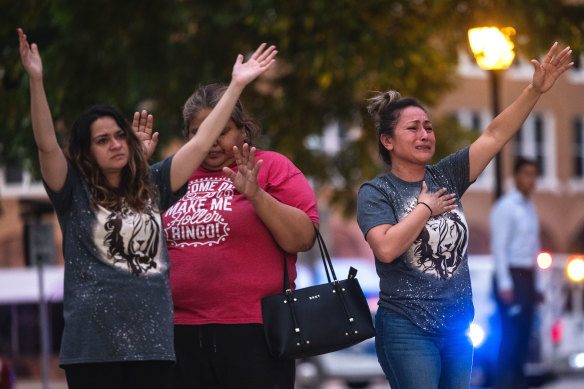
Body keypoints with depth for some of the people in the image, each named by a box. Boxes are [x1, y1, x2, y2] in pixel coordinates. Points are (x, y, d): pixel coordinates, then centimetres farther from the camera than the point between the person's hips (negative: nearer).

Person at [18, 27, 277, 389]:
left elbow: (200, 144, 15)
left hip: (152, 341, 4)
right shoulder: (75, 191, 4)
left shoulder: (150, 186, 14)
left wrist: (236, 86, 14)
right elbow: (47, 145, -11)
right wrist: (36, 80, -22)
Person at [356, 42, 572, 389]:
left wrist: (536, 90, -7)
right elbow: (387, 248, -21)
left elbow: (495, 136, 2)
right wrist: (426, 208, -11)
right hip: (407, 330, -6)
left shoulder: (446, 176, 9)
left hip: (458, 326, 6)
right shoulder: (376, 192, -5)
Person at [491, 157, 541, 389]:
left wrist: (535, 285, 17)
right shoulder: (505, 207, -9)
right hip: (511, 275, -8)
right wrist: (504, 284, -19)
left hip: (528, 276, 8)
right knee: (511, 334, -11)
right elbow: (499, 247, -13)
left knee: (523, 335, 8)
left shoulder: (530, 208, 16)